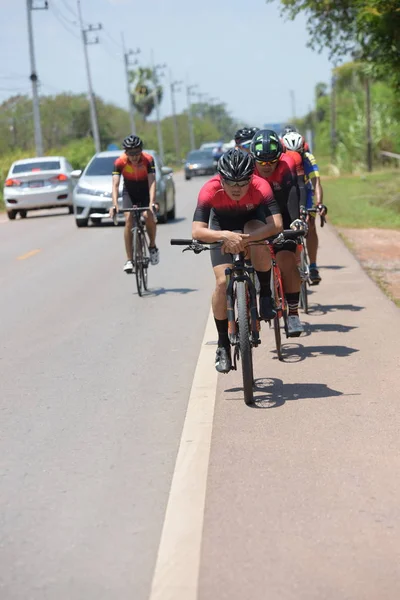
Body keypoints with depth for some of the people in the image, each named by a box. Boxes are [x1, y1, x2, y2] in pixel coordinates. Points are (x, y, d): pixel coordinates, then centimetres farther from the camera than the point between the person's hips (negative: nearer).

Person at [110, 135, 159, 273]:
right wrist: (114, 205, -45)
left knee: (149, 216, -25)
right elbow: (115, 184, -31)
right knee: (129, 220, -20)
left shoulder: (148, 160, -25)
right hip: (129, 192, 0)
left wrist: (151, 203, -46)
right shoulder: (120, 162, -24)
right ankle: (129, 260, -17)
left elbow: (152, 182, -33)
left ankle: (152, 247, 2)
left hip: (145, 192, 0)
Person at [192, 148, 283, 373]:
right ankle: (223, 345, -4)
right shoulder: (210, 190, -35)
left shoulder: (261, 186, -35)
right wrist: (225, 236, -59)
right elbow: (197, 231, -42)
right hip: (222, 226, 0)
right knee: (222, 281, -16)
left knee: (259, 243, -36)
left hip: (252, 221, 0)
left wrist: (244, 239, -55)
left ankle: (266, 295, -11)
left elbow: (276, 225, -44)